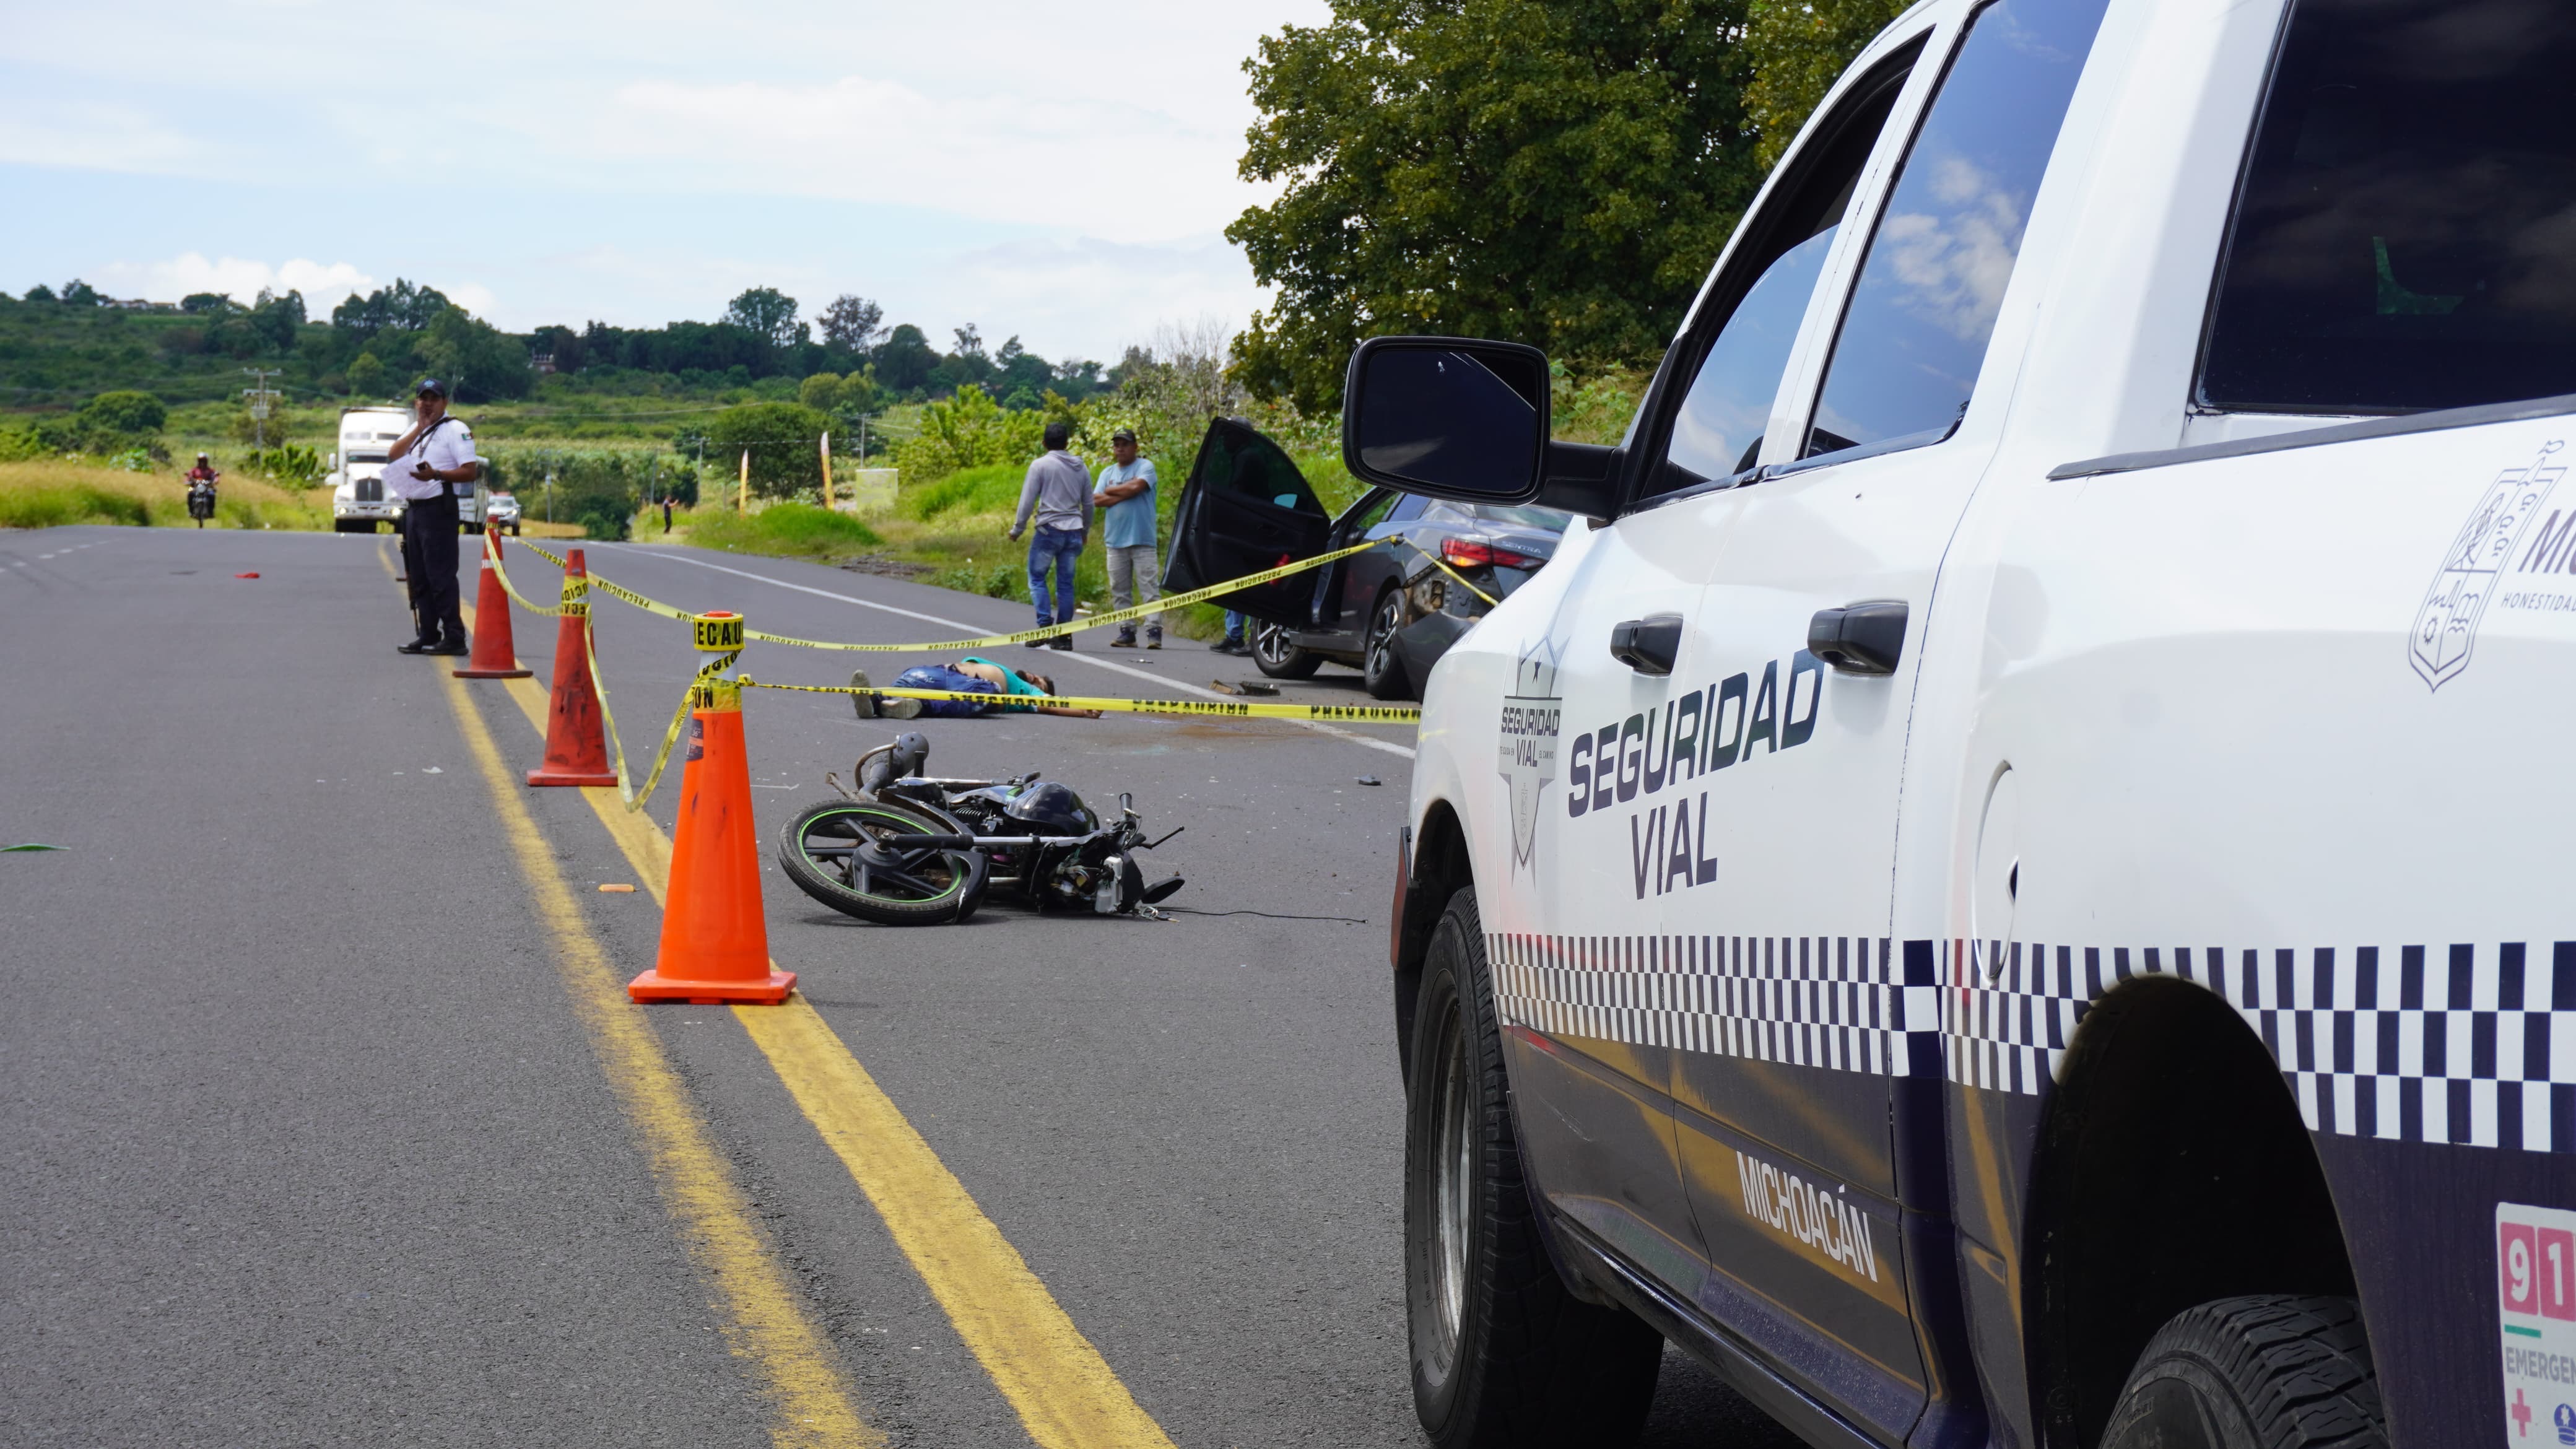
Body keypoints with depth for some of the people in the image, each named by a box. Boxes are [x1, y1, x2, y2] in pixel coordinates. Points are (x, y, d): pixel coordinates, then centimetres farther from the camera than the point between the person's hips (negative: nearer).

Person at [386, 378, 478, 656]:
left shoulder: (455, 430, -4)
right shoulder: (415, 433, 21)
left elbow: (470, 472, -13)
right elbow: (392, 457, 4)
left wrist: (436, 474, -25)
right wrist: (419, 428, -1)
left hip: (439, 509, -8)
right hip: (413, 508, 8)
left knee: (441, 575, -11)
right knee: (418, 578, 9)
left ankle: (454, 637, -11)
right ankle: (428, 636, 15)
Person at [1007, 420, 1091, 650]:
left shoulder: (1040, 465, -5)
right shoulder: (1081, 468, 10)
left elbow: (1028, 500, -7)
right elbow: (1088, 504, 16)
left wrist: (1017, 529, 3)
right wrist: (1084, 531, 29)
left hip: (1049, 530, -5)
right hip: (1073, 532, 5)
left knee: (1037, 578, 4)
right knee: (1066, 583, 8)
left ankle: (1044, 627, -10)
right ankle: (1064, 635, 6)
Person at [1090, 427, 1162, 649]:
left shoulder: (1145, 466, 3)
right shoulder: (1108, 473, 17)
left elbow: (1136, 486, -16)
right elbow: (1096, 500, 4)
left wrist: (1110, 491, 0)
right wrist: (1124, 495, -6)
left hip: (1142, 539, -5)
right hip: (1115, 540, 5)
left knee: (1149, 587, -9)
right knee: (1120, 590, 5)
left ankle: (1154, 631, -12)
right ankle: (1127, 632, 8)